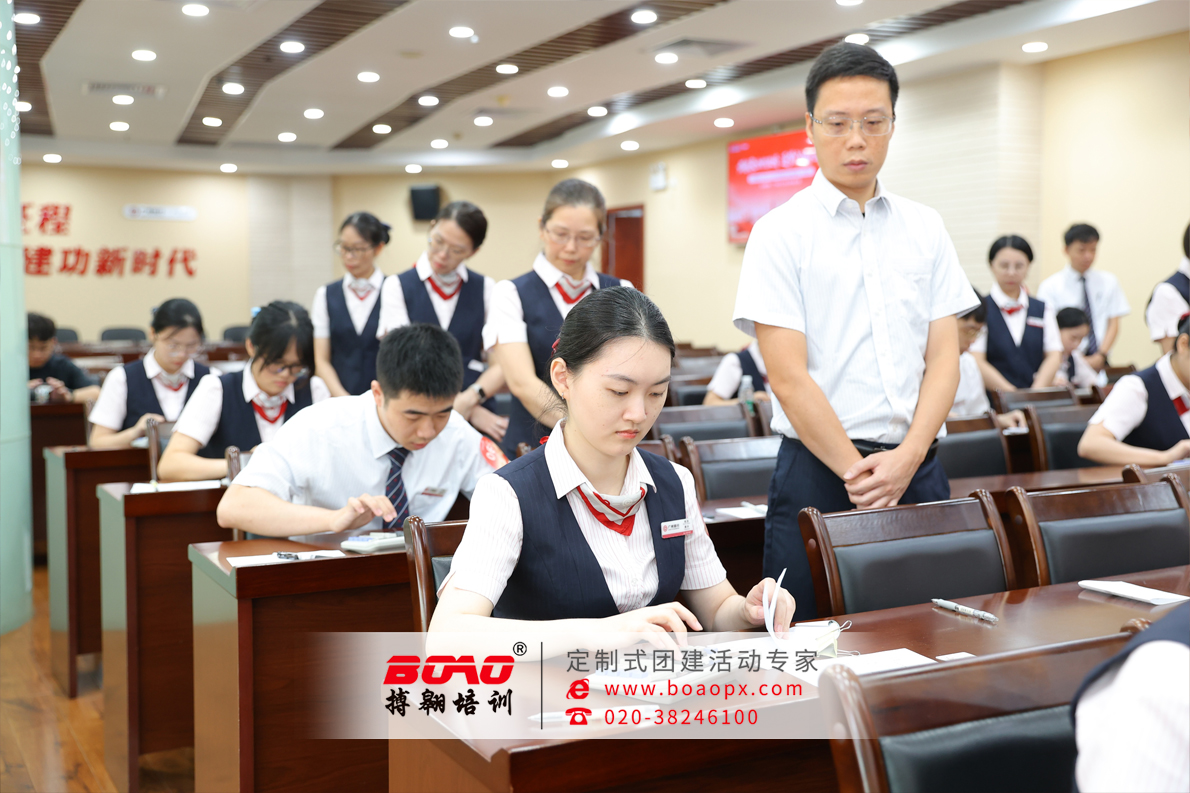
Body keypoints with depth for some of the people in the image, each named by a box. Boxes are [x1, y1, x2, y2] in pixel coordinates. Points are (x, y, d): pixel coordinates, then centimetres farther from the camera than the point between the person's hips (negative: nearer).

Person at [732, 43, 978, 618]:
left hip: (917, 469, 4)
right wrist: (859, 474, -11)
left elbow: (944, 359, 5)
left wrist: (905, 461, -9)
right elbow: (789, 378, -10)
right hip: (819, 471, -4)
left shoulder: (925, 229, 11)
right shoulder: (780, 233, -3)